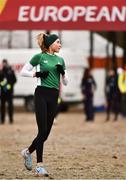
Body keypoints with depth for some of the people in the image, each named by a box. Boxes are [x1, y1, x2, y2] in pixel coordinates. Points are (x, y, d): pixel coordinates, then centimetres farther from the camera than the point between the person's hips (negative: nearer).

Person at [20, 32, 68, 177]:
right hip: (41, 94, -6)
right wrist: (36, 74, -12)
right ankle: (39, 166, -7)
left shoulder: (60, 60, 15)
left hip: (54, 96, 6)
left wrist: (62, 72, -3)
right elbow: (23, 71, 3)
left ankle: (28, 152, 30)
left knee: (46, 132, 5)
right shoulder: (39, 57, 0)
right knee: (42, 131, -11)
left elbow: (65, 83, 16)